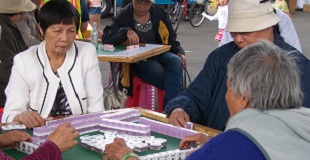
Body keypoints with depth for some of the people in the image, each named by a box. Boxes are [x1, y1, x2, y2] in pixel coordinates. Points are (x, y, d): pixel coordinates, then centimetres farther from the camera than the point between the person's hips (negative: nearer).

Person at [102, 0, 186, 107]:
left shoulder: (159, 14, 9)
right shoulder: (124, 17, 0)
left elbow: (171, 39, 16)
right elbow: (106, 38, -10)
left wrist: (179, 52, -4)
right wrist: (126, 32, -26)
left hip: (160, 54, 3)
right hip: (137, 61, -3)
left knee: (176, 62, -30)